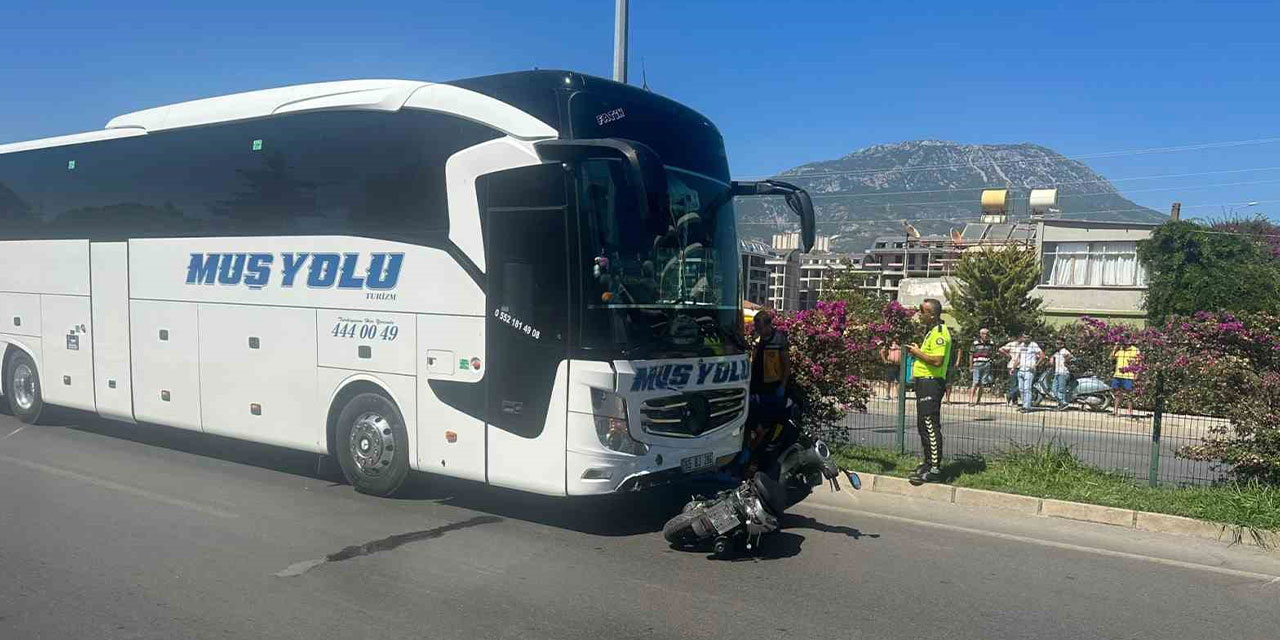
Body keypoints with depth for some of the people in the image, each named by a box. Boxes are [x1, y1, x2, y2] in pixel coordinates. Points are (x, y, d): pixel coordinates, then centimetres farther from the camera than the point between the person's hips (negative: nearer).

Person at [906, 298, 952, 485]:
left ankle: (935, 469, -8)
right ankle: (928, 463, 25)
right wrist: (917, 351, 12)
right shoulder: (932, 332, 19)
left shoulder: (940, 333, -15)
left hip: (931, 383, -11)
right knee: (923, 426, 16)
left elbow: (937, 360, -25)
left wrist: (918, 352, -13)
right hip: (925, 382, 11)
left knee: (931, 426, -10)